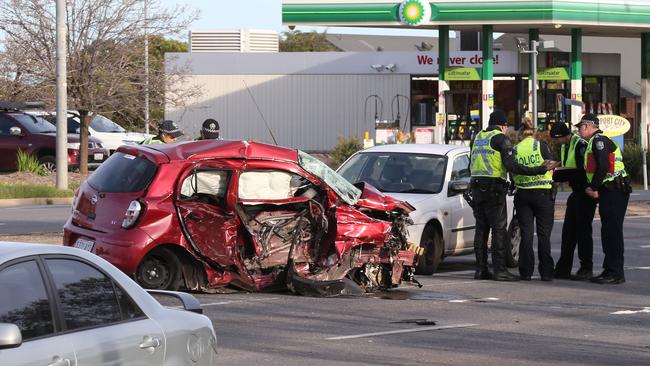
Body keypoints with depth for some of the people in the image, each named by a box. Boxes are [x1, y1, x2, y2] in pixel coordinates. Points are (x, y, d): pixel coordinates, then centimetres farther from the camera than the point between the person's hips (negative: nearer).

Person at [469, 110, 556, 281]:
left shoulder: (478, 137, 15)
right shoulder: (501, 139, -7)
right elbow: (511, 165, -16)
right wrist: (539, 170, -16)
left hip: (477, 187, 7)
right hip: (494, 188, -7)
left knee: (481, 228, 10)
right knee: (499, 229, -5)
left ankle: (481, 269, 9)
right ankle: (499, 269, -9)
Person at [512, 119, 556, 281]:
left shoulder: (515, 149, 2)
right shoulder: (541, 145, -5)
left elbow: (513, 175, 5)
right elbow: (550, 167, -4)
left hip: (522, 194, 2)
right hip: (543, 194, -2)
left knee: (526, 234, 6)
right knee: (544, 234, 3)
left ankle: (525, 272, 3)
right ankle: (546, 272, 1)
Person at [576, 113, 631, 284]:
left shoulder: (599, 140, -11)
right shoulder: (594, 142, 22)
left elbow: (603, 167, -21)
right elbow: (592, 169, 24)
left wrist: (594, 188, -14)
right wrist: (589, 187, 10)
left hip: (614, 192, -10)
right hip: (608, 192, 10)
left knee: (612, 232, -10)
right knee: (608, 232, 12)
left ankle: (615, 273, -10)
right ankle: (610, 270, 16)